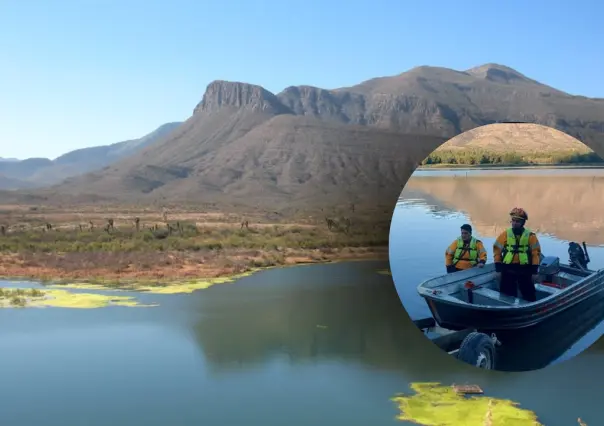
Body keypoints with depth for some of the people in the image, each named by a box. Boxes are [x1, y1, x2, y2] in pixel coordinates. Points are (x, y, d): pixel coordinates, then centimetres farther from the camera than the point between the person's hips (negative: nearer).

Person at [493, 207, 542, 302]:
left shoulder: (530, 236, -2)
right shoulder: (505, 234, 0)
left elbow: (536, 253, -1)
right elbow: (497, 251, 2)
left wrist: (535, 271, -5)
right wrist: (498, 269, -2)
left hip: (525, 270, -1)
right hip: (508, 269, 1)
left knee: (529, 296, 5)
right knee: (507, 296, 6)